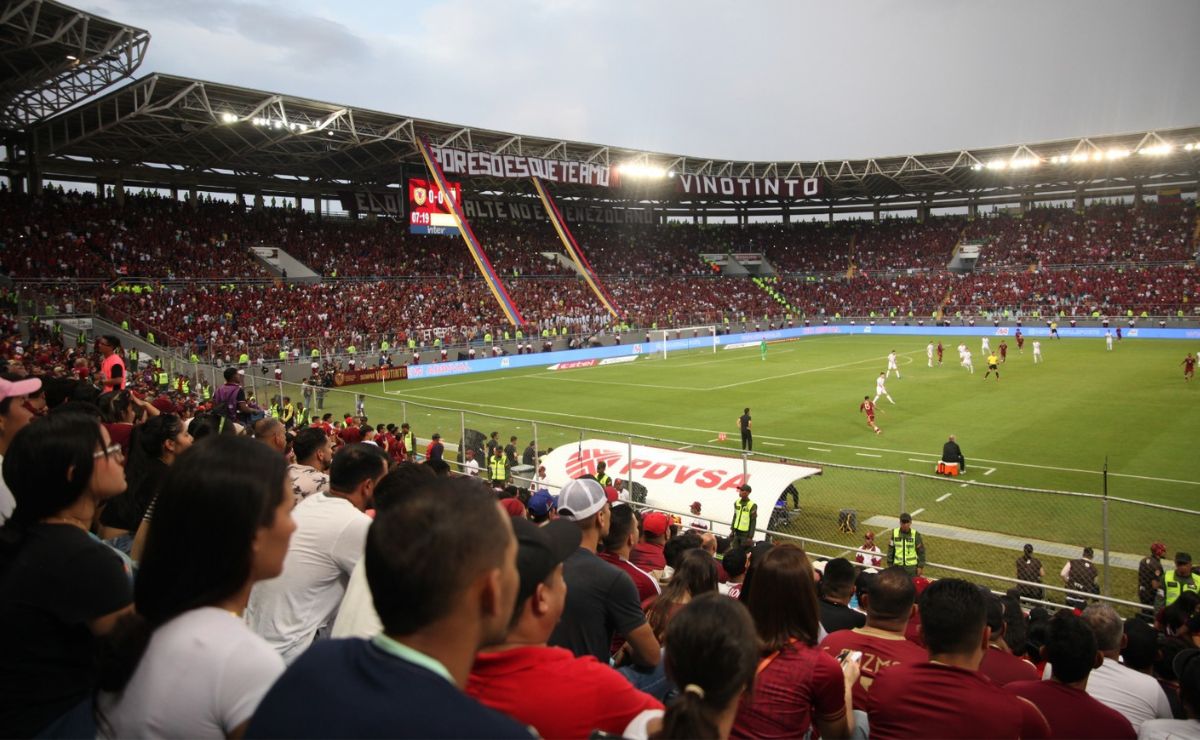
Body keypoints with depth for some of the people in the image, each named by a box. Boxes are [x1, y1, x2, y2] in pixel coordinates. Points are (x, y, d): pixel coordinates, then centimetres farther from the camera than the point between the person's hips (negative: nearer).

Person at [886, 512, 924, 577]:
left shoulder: (915, 535, -9)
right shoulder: (895, 533, -3)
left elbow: (921, 551, -2)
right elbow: (890, 549, 3)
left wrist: (920, 566, -3)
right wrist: (890, 564, 4)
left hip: (912, 566, -2)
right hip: (897, 565, 2)